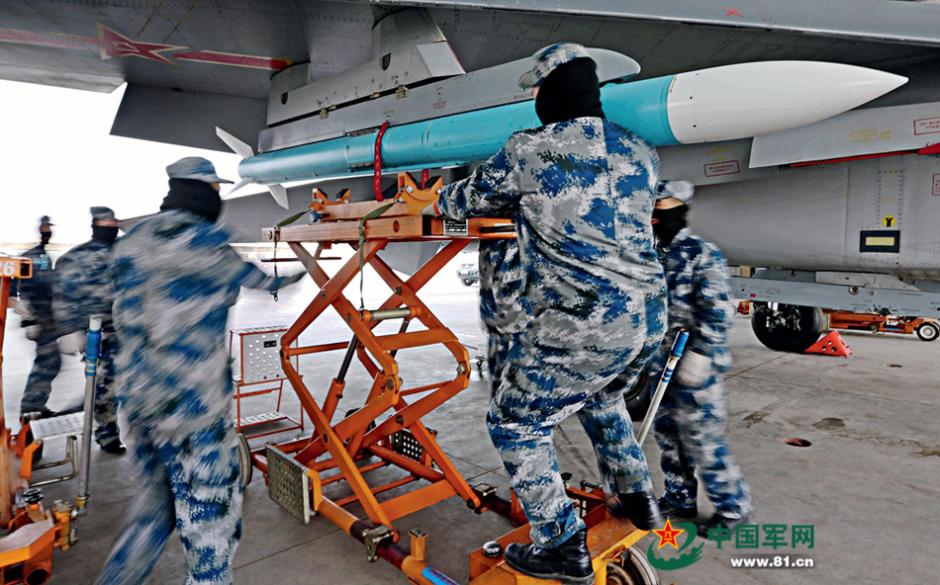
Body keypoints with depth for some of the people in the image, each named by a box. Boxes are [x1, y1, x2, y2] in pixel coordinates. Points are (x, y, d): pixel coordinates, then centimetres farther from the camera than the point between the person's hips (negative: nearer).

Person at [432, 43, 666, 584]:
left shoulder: (529, 151, -3)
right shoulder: (641, 154, 11)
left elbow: (469, 201, 11)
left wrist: (440, 199, 35)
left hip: (577, 327, -7)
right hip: (648, 322, 7)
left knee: (515, 423, 13)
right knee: (598, 393, 36)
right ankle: (637, 498, 42)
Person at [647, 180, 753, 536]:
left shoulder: (703, 255, -11)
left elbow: (717, 313, -17)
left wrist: (700, 355, -23)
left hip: (693, 366, -8)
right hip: (661, 363, 8)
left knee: (702, 440, -2)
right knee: (667, 435, 15)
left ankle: (733, 506, 18)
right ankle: (679, 499, 31)